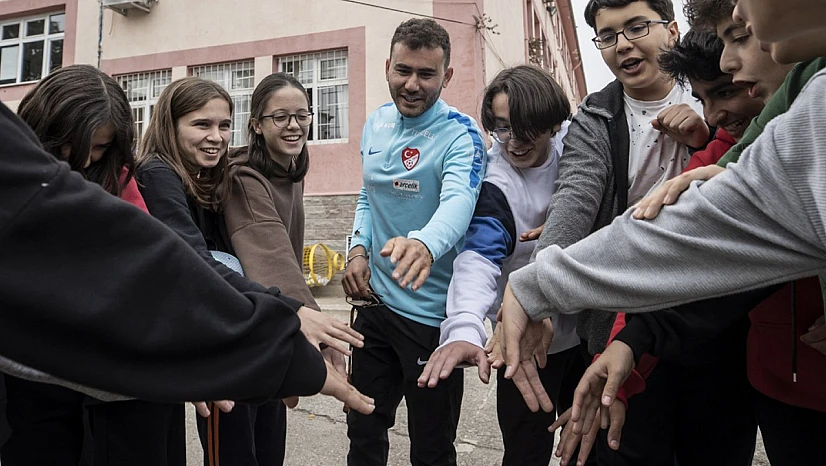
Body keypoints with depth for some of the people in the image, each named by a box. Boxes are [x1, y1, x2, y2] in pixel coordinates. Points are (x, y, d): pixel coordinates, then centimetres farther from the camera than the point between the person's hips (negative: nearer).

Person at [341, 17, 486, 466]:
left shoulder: (459, 134, -15)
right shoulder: (375, 124, 5)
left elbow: (458, 202, -33)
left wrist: (424, 244, -55)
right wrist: (359, 248, -3)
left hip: (432, 315, -6)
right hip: (375, 302, 6)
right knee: (363, 429, 22)